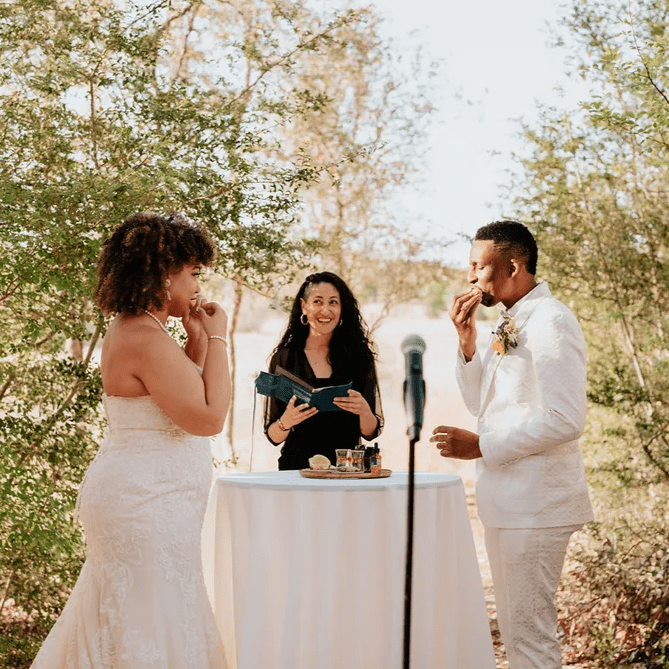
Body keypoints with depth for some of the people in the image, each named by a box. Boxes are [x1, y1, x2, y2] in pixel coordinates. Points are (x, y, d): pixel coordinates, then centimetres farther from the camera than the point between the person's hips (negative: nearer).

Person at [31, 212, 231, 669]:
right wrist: (216, 337, -14)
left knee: (118, 622, 17)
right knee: (148, 632, -3)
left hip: (139, 497, 11)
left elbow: (182, 395, 19)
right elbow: (209, 417, -22)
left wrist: (197, 340, 9)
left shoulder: (133, 329, 12)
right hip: (147, 502, -11)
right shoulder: (146, 338, -21)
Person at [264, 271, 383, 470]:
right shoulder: (284, 358, 5)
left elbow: (371, 432, 8)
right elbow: (273, 436, 6)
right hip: (298, 467, 0)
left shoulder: (360, 355, 7)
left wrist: (364, 411, -12)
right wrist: (286, 422, -15)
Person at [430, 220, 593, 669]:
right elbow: (480, 402, 17)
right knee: (515, 628, 17)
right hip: (506, 500, 10)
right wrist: (467, 340, 3)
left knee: (530, 632, -4)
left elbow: (565, 421, -22)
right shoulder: (509, 323, 14)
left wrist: (481, 446, -18)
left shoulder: (551, 322, -15)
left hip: (537, 503, -9)